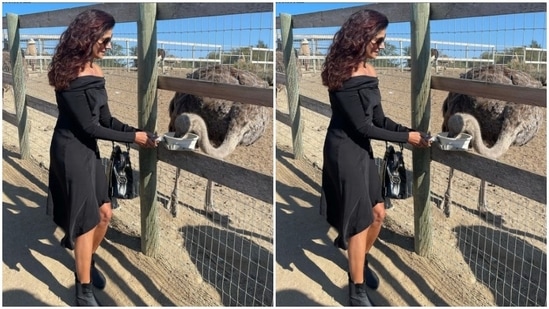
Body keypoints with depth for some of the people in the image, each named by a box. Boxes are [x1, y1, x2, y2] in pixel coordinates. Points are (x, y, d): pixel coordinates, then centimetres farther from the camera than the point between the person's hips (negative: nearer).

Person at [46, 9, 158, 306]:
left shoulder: (94, 70, 6)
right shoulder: (70, 76, -21)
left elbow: (105, 118, 7)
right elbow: (89, 127, -20)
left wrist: (135, 129, -7)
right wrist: (133, 137, -15)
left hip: (88, 149, 8)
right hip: (71, 151, -8)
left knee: (104, 212, 15)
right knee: (87, 220, 0)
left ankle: (85, 261, 39)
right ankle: (84, 291, 15)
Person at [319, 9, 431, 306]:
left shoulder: (367, 69, 6)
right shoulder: (344, 76, -21)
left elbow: (378, 118, 7)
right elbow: (362, 127, -20)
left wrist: (409, 129, -7)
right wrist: (406, 138, -13)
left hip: (361, 149, 8)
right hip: (344, 151, -8)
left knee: (377, 212, 15)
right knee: (361, 220, -1)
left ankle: (359, 261, 40)